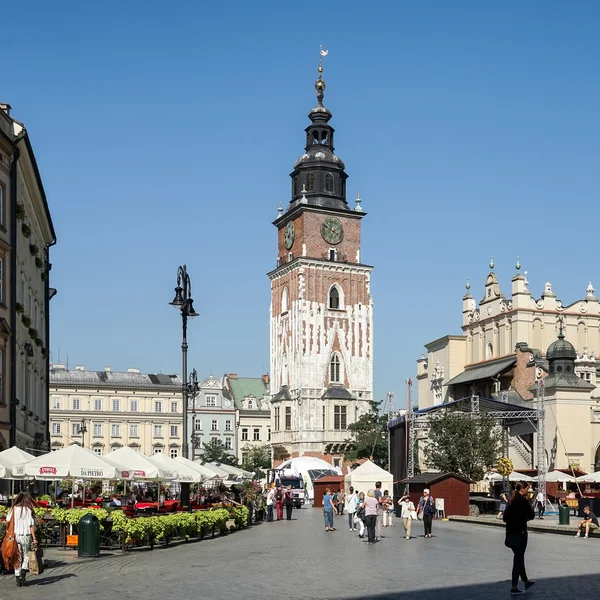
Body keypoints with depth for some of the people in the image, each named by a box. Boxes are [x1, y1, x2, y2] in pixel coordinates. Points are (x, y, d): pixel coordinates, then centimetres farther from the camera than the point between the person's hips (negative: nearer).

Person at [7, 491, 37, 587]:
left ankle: (18, 580, 10)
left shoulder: (14, 508, 2)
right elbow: (31, 525, -8)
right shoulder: (29, 510, -5)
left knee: (17, 558, 10)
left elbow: (8, 520, 0)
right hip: (26, 536, -3)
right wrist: (34, 538, -5)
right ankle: (22, 575, -6)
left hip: (15, 535, 3)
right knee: (26, 556, 12)